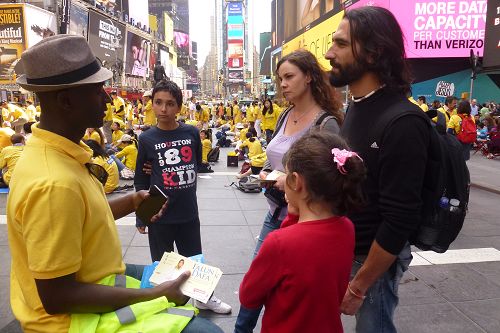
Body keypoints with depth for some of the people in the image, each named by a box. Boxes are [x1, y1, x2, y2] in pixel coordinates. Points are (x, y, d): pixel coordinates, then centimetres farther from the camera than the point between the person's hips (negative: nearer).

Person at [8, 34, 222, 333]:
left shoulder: (59, 150, -1)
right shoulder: (53, 183, -30)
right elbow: (57, 297, -27)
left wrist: (131, 202, -2)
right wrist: (156, 295, -23)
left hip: (95, 280, 10)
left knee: (183, 280, 23)